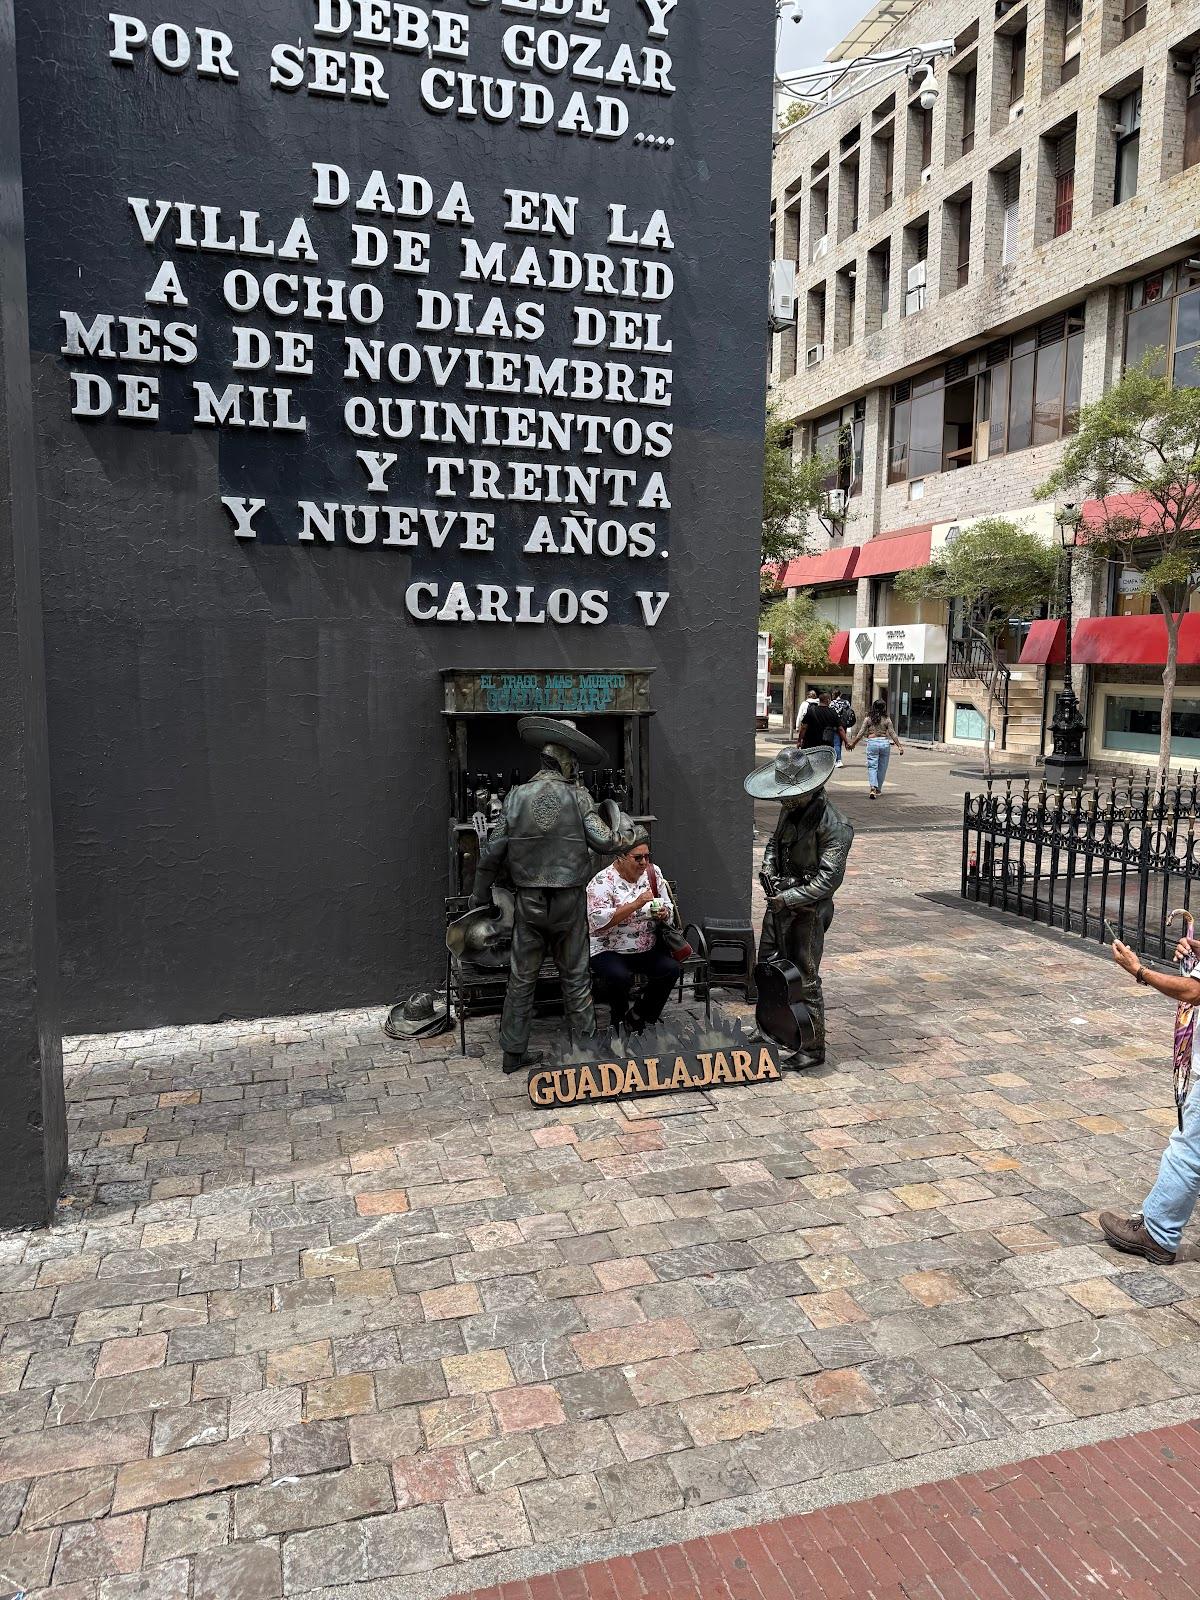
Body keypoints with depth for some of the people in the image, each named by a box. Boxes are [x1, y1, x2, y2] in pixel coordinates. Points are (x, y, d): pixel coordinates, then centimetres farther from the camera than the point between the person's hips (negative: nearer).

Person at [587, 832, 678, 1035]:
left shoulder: (652, 874, 7)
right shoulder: (602, 882, -11)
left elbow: (668, 907, 16)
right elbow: (597, 920, -24)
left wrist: (664, 913, -9)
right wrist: (636, 904, -27)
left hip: (648, 949, 5)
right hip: (609, 950, -5)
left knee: (671, 968, -21)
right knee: (619, 977, -33)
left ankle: (640, 1016, 3)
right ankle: (620, 1019, 0)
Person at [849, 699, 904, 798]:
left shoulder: (868, 719, 2)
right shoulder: (887, 720, 0)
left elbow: (861, 734, 2)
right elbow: (892, 734, 1)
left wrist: (853, 743, 12)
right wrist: (899, 746, 6)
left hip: (872, 743, 0)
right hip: (884, 743, 0)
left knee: (872, 766, -1)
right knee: (882, 768, 12)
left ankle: (873, 788, -21)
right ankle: (878, 790, 19)